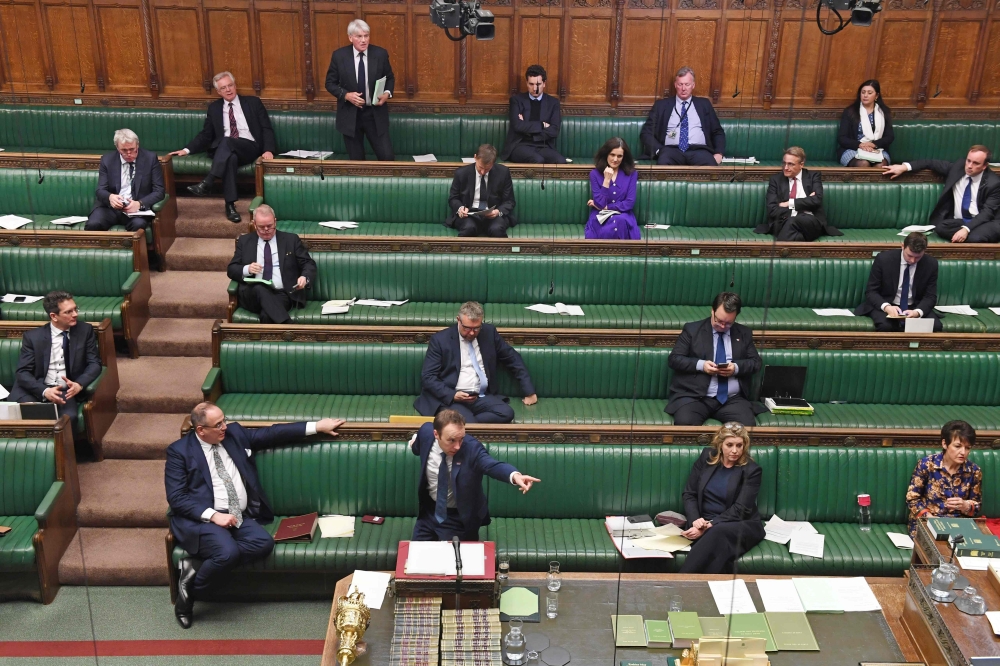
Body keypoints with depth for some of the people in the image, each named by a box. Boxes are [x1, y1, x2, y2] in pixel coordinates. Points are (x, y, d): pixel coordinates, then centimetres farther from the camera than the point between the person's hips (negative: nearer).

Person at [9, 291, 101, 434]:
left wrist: (79, 384, -18)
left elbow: (94, 363, 3)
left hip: (66, 391, 0)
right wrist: (44, 391, -23)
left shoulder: (85, 330, 5)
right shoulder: (32, 336, 1)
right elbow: (23, 372, -3)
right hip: (36, 390, 0)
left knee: (69, 417, -32)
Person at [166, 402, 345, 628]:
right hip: (202, 519, -5)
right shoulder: (179, 451, -3)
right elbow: (176, 497, -9)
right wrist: (213, 515, -20)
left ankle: (198, 566, -13)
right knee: (228, 552, -34)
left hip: (239, 517, 6)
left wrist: (316, 426, 12)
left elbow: (273, 433, 16)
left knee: (264, 543, -25)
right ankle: (189, 592, -6)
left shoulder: (235, 433, 11)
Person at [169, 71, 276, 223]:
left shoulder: (253, 102, 11)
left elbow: (266, 129, 4)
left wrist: (268, 150, -14)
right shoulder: (214, 108, 18)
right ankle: (230, 205, -40)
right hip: (224, 151, 1)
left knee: (227, 142, -35)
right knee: (231, 157, -38)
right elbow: (206, 135, 16)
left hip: (250, 148, -1)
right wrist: (187, 149, 0)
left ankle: (207, 183, -39)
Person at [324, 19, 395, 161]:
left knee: (387, 156, -4)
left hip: (375, 114, 0)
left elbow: (390, 77, 10)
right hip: (350, 114, 0)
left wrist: (387, 93, -11)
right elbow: (330, 83, 1)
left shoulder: (380, 54, -3)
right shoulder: (339, 55, -5)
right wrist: (346, 95, -17)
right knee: (356, 159, 9)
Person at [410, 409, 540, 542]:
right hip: (429, 511, 4)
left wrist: (515, 475, -67)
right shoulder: (426, 432, -17)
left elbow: (493, 465, -51)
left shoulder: (471, 447, -29)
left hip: (460, 518, -3)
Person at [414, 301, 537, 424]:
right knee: (468, 424, -36)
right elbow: (427, 376, -3)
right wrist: (452, 395, -17)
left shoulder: (489, 332, 8)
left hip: (482, 397, 5)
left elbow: (513, 359, 17)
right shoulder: (440, 339, -2)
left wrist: (529, 391, 12)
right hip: (450, 398, -5)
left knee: (506, 413, -27)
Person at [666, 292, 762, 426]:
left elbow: (755, 362, 13)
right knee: (685, 423, -32)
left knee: (747, 425, -27)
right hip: (694, 396, -2)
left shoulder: (744, 333, 16)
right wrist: (700, 365, -14)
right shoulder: (692, 329, 7)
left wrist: (736, 367, -8)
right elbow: (674, 359, 2)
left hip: (732, 399, 2)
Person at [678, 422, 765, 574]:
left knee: (717, 533, -39)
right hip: (703, 523, 2)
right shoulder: (706, 457, 8)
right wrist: (695, 520, -12)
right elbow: (689, 494, 8)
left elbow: (740, 509, -10)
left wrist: (710, 525, -21)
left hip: (741, 526, -2)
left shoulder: (751, 470, -2)